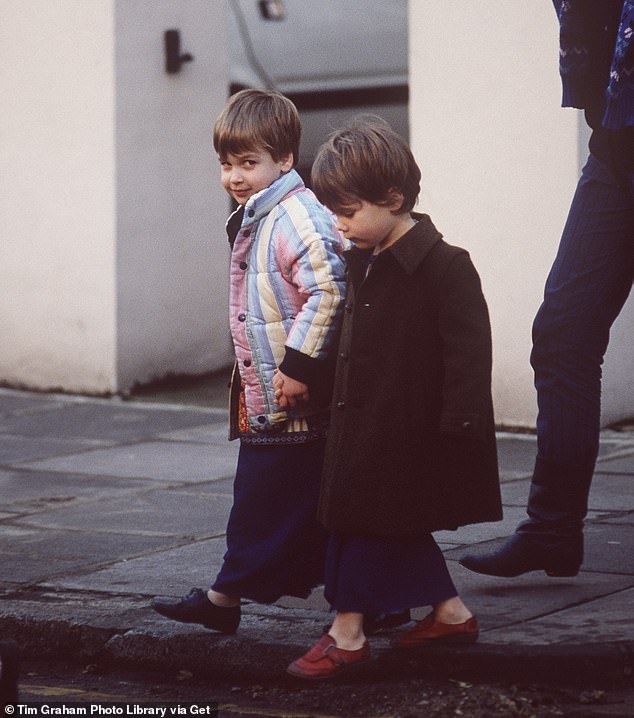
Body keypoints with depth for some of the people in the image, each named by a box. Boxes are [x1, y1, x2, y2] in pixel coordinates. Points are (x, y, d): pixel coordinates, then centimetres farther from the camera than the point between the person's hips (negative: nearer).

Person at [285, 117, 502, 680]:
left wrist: (458, 423, -21)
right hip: (366, 426, 9)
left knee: (366, 522, -4)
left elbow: (467, 351, -18)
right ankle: (450, 612, 26)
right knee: (397, 527, 14)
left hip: (411, 435, -9)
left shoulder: (445, 266, -17)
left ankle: (347, 634, 4)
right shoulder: (364, 262, 9)